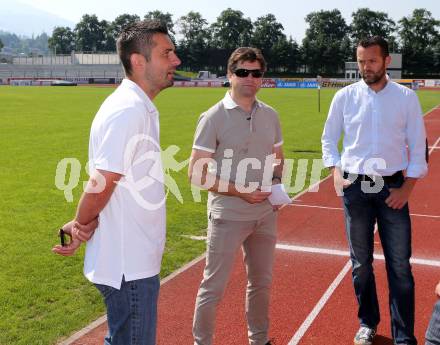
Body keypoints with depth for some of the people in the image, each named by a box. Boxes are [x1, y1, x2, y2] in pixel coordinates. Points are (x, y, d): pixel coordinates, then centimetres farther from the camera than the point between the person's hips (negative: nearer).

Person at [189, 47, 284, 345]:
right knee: (214, 286, 3)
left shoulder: (270, 116, 5)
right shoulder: (214, 118, -11)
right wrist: (240, 191, -19)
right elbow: (196, 174, -13)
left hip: (266, 214, 6)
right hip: (228, 217, -5)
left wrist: (275, 181, -3)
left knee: (262, 282, 18)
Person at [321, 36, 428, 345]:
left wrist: (407, 188, -7)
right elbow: (329, 139, 8)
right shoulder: (345, 96, 1)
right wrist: (336, 173, -6)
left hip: (392, 188, -1)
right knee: (361, 261, 12)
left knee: (400, 265, 2)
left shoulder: (407, 97, -1)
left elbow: (418, 147, 1)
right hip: (355, 187, 1)